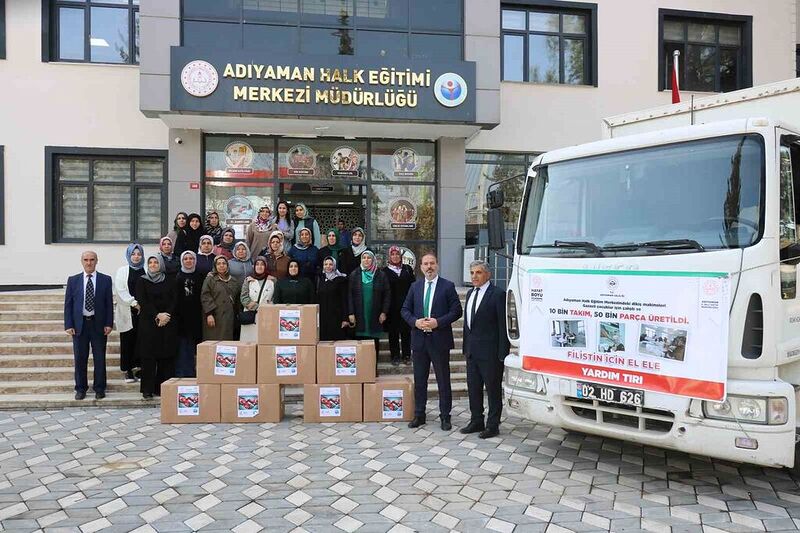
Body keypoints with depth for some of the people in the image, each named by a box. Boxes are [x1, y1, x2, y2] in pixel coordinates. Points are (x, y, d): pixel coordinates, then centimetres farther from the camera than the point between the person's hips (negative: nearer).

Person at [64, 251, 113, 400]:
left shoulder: (106, 280, 2)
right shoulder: (73, 280, 5)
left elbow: (109, 303, 1)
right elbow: (68, 304, 4)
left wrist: (109, 324, -6)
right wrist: (68, 325, -4)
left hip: (99, 324, -1)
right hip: (79, 324, 1)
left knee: (100, 358, 5)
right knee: (80, 358, 7)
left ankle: (99, 388, 16)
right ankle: (81, 389, 19)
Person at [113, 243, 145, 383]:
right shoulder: (122, 271, 5)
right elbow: (120, 291, -3)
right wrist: (134, 303, -11)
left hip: (143, 311, 1)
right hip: (127, 312, -1)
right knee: (127, 341, 2)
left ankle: (140, 367, 8)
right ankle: (128, 371, 8)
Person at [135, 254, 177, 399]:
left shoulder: (169, 281, 9)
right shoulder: (142, 281, 5)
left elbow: (174, 301, 4)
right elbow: (143, 302, -4)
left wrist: (166, 315, -10)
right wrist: (157, 315, -13)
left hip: (167, 323, 2)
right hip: (148, 323, -1)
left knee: (166, 356, 0)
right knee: (149, 356, -2)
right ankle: (147, 389, 2)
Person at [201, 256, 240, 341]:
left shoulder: (234, 281, 16)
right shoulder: (210, 279, 2)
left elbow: (237, 300, 19)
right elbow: (205, 297, -7)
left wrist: (237, 315, 12)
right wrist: (209, 314, -16)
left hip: (229, 319, 4)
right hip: (215, 318, -4)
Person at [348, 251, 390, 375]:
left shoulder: (381, 275, 4)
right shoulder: (354, 275, 5)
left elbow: (387, 294, 4)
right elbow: (349, 295, 3)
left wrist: (384, 312, -3)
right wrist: (351, 313, -4)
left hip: (376, 315, 0)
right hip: (360, 315, 0)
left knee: (375, 342, 3)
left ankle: (374, 368, 12)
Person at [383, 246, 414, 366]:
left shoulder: (407, 269, 8)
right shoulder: (385, 271, 3)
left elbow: (413, 287, 7)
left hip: (406, 305, 1)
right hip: (392, 307, -1)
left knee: (406, 331, 3)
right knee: (393, 332, 3)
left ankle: (406, 355, 12)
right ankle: (395, 356, 11)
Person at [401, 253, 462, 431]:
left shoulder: (448, 286, -2)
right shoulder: (415, 286, 9)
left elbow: (456, 311, -5)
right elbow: (405, 310, 10)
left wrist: (438, 322, -16)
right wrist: (415, 322, -9)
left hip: (440, 340, -3)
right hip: (419, 340, 3)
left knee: (443, 380, 4)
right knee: (419, 380, 11)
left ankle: (445, 416, 15)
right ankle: (419, 415, 22)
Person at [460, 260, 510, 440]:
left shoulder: (498, 294, -11)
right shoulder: (470, 293, 13)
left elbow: (503, 325, -13)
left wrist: (502, 353, -15)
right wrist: (466, 347, 13)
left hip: (490, 352, -8)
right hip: (472, 351, 8)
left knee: (493, 389, 4)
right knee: (473, 388, 14)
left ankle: (493, 425, 15)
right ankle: (476, 422, 27)